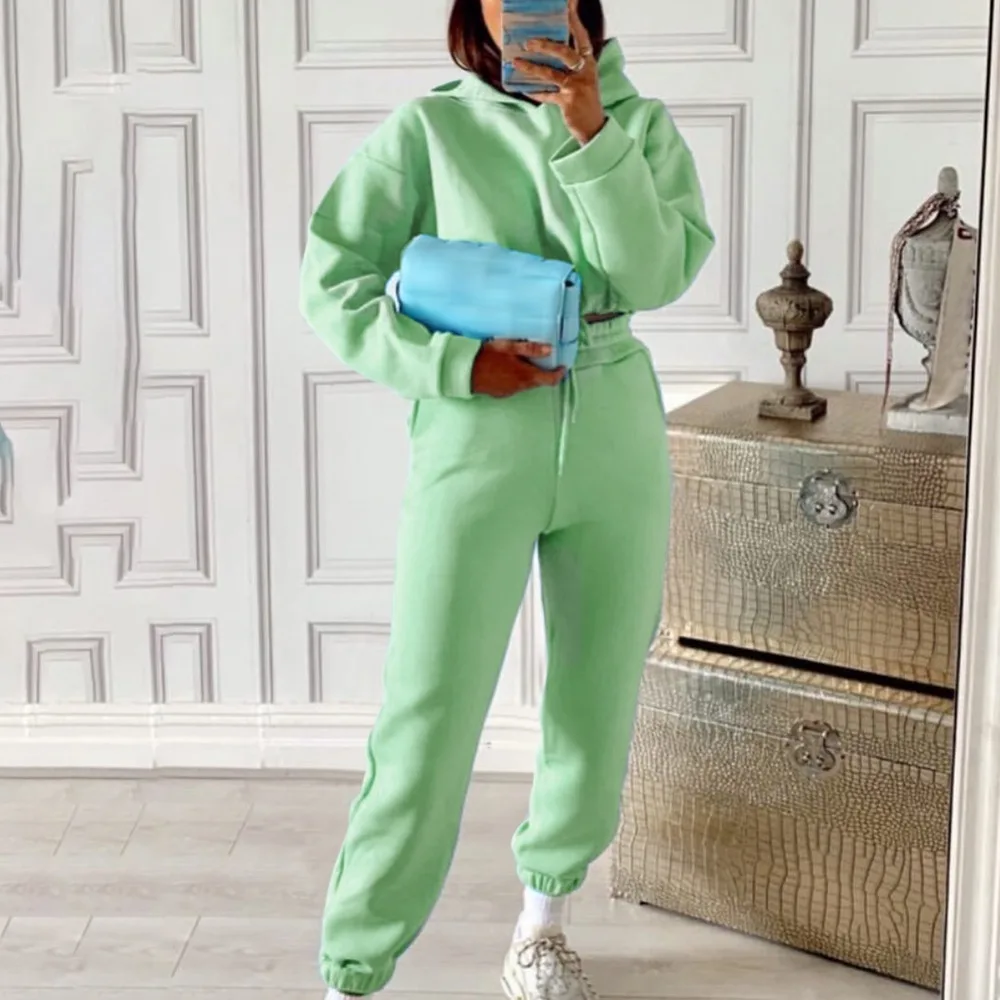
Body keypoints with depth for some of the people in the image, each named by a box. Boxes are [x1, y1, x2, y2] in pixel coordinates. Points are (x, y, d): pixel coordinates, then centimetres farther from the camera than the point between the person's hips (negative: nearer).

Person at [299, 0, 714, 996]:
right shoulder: (428, 127, -1)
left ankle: (542, 919, 35)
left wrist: (588, 128, -15)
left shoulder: (640, 121, 6)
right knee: (430, 714, -4)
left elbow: (659, 273, -9)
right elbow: (332, 285, -3)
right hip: (477, 437, -3)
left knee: (598, 697, 13)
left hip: (616, 435, 3)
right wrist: (456, 364, -14)